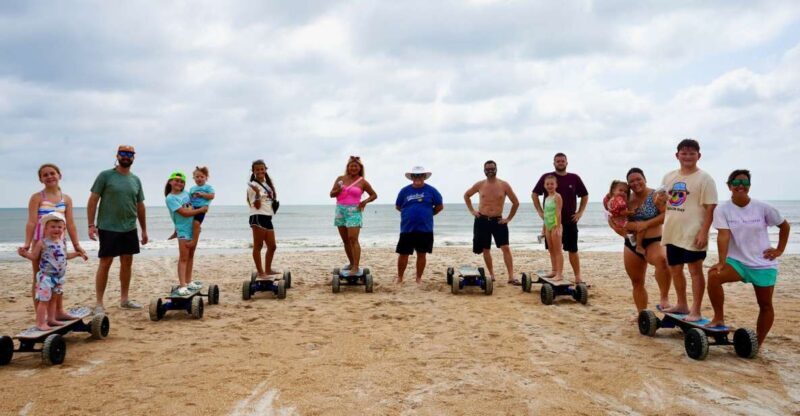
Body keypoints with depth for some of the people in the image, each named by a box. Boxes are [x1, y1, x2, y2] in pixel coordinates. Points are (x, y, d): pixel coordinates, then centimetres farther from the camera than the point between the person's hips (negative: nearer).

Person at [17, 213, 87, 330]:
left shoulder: (62, 242, 8)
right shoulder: (42, 242, -12)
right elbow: (34, 257, -9)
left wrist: (77, 253, 26)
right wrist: (25, 254, -26)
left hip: (59, 277, 7)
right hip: (46, 277, -7)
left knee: (54, 298, 15)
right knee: (44, 300, -6)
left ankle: (51, 319, 26)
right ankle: (40, 323, 0)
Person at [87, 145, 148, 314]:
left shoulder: (136, 180, 11)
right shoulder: (105, 175, -4)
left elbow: (140, 206, 16)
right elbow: (92, 201, -6)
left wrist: (144, 229, 15)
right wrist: (91, 225, -13)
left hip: (130, 229, 5)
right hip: (108, 228, -5)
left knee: (127, 262, 9)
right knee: (105, 263, -2)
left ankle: (124, 299, 21)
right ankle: (99, 303, 4)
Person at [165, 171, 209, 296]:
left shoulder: (186, 193, 9)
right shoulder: (170, 198, -11)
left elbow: (192, 206, 23)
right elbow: (184, 213, -17)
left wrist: (201, 209, 3)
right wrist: (201, 210, -13)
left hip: (193, 228, 7)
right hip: (183, 230, -7)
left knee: (190, 256, 12)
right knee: (183, 258, -9)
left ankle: (188, 282, 22)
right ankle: (182, 286, -10)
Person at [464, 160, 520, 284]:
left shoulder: (504, 185, -3)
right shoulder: (479, 185, 1)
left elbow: (516, 203, 3)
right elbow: (466, 195, 18)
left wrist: (509, 218, 1)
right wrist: (471, 210, 9)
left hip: (498, 221, -2)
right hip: (482, 221, 2)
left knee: (506, 248, -11)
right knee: (485, 249, 8)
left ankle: (511, 277, -10)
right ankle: (491, 275, 22)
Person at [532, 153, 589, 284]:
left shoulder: (574, 178, 2)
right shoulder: (546, 177, -1)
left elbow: (585, 196, 12)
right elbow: (534, 194, 4)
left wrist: (580, 212, 3)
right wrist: (540, 212, -2)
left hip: (570, 221, 0)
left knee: (573, 250, 1)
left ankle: (578, 276, 6)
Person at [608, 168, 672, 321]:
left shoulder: (656, 195, -7)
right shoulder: (626, 199, 7)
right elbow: (612, 219, 14)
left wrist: (646, 224, -24)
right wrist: (619, 229, -6)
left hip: (653, 242, -6)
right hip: (631, 245, 6)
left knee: (661, 259, -38)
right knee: (636, 282, 12)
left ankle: (664, 299, -29)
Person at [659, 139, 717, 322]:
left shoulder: (704, 179, -8)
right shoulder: (669, 177, 10)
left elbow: (710, 207, -13)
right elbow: (663, 201, 21)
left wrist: (704, 232, -20)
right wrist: (660, 198, -4)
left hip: (693, 234, -7)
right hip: (672, 233, 7)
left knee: (695, 270, 0)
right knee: (675, 270, 16)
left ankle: (696, 311, 6)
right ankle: (682, 305, 32)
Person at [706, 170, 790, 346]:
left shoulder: (763, 208, -6)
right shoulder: (722, 210, -8)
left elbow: (784, 226, 9)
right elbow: (723, 235, -18)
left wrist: (779, 250, 4)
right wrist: (722, 262, -29)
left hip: (764, 264, 1)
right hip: (737, 261, -1)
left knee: (765, 305, 5)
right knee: (714, 275, -30)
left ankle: (757, 345, 20)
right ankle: (719, 318, -13)